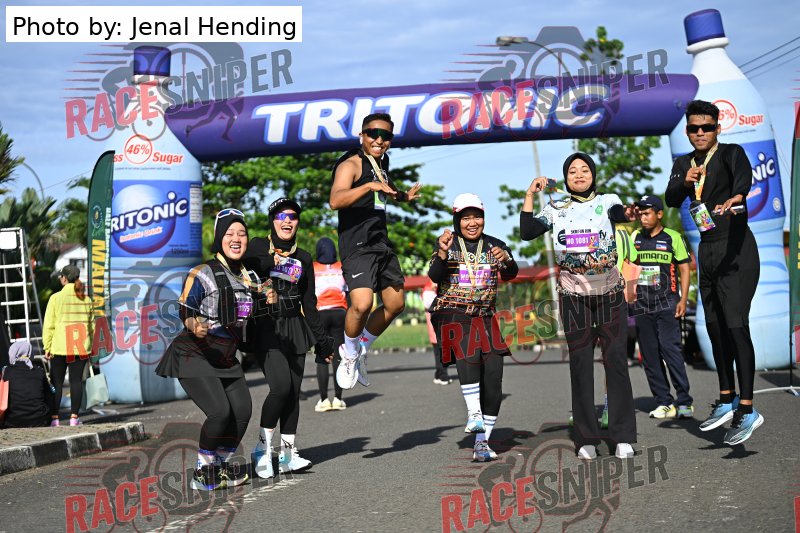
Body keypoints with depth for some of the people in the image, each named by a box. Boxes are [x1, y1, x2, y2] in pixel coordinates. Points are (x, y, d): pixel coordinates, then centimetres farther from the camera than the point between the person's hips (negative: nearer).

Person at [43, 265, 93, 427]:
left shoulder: (56, 298, -5)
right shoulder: (86, 299, 6)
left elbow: (49, 325, -5)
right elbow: (90, 324, 11)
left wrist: (47, 347, 0)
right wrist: (90, 346, 18)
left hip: (60, 347, -3)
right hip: (81, 347, 3)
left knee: (57, 382, 3)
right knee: (76, 381, 4)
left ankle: (54, 418, 1)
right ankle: (74, 417, 2)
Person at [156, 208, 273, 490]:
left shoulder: (250, 277, 8)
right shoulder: (202, 274, -12)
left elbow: (252, 316, 19)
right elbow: (185, 311, -12)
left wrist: (268, 302, -1)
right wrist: (194, 325, -33)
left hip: (226, 359, 7)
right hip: (195, 355, -7)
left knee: (243, 411, -4)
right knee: (220, 412, -19)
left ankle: (222, 466, 18)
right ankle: (203, 471, 0)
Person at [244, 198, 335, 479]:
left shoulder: (303, 259, 13)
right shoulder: (258, 247, 2)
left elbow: (309, 303, 17)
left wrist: (322, 340, 16)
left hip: (295, 329, 5)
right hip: (266, 327, -5)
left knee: (293, 392, 1)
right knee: (281, 386, -19)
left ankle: (287, 453, 8)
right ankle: (263, 446, -3)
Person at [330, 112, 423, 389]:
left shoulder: (380, 164, 16)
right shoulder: (351, 165, -11)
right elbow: (335, 200, -31)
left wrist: (404, 196, 23)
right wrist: (369, 185, -40)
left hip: (381, 244, 9)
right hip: (357, 245, -9)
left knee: (395, 304, 11)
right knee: (362, 304, -23)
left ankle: (360, 349, 29)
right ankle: (350, 355, 2)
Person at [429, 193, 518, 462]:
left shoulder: (494, 245, 9)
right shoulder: (449, 245, 3)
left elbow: (510, 275, -3)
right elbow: (434, 276, -12)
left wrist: (506, 261, -25)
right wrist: (442, 253, -31)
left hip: (485, 317, 3)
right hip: (452, 314, -3)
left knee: (493, 374, -6)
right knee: (467, 351, -34)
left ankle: (482, 442, 2)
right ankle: (474, 414, -35)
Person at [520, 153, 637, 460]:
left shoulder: (607, 201, 2)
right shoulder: (556, 210, 7)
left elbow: (618, 213, -20)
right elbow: (527, 233, -5)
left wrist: (627, 215, -41)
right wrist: (529, 196, -9)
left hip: (610, 291, -1)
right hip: (573, 294, 1)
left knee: (615, 359, -6)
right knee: (580, 363, 2)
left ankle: (623, 437, -2)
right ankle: (586, 439, 6)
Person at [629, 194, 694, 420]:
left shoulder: (672, 238, 1)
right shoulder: (635, 237, 9)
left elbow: (684, 269, 2)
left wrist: (683, 299, -7)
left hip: (667, 304, -4)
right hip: (642, 305, 4)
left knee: (670, 347, -14)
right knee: (649, 354, 3)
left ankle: (684, 401, -10)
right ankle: (663, 402, 8)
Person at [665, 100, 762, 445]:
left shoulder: (731, 153, -8)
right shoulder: (683, 164, 11)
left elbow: (744, 176, -29)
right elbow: (671, 200, 1)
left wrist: (735, 197, -51)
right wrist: (684, 183, -20)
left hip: (736, 249, -7)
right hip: (707, 251, 7)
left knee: (735, 324, -15)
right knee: (715, 327, 12)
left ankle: (746, 410, -16)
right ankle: (727, 400, 25)